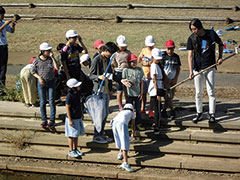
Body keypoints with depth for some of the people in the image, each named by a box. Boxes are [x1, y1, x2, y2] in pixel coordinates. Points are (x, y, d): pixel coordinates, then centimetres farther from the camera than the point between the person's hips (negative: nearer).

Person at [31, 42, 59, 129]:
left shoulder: (51, 59, -1)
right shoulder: (37, 61, -5)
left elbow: (57, 68, -15)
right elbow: (33, 72, 3)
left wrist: (52, 57, -17)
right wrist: (39, 78, -12)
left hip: (51, 82, 1)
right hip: (41, 83, -1)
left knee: (52, 102, 0)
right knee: (42, 102, 5)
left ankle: (52, 120, 6)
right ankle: (44, 120, 13)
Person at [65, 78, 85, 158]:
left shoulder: (78, 93, 1)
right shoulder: (69, 96, -22)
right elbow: (67, 108, -18)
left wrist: (81, 114, 21)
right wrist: (70, 120, -18)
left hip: (78, 118, 8)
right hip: (72, 118, -8)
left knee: (77, 135, 17)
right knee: (72, 135, 3)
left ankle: (75, 149, 30)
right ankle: (71, 151, 15)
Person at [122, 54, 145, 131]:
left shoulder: (139, 69, 2)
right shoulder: (126, 70, -5)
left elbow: (141, 82, 7)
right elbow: (123, 80, -1)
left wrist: (141, 92, 2)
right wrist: (125, 83, -25)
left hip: (138, 93, 2)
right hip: (129, 93, -2)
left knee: (138, 109, 9)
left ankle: (138, 124, 21)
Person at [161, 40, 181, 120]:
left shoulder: (176, 57, 7)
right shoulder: (163, 56, -3)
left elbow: (178, 68, 10)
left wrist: (176, 78, -1)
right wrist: (166, 78, -10)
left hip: (173, 80, 3)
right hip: (165, 79, -3)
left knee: (170, 97, 3)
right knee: (168, 96, -9)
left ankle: (164, 110, 17)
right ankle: (172, 111, 4)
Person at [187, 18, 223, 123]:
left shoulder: (211, 34, -3)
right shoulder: (191, 38, -4)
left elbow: (221, 44, 15)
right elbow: (190, 55, -9)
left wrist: (220, 57, 5)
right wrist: (191, 71, -18)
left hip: (210, 67, -1)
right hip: (198, 68, 1)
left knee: (211, 92, -1)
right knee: (198, 93, 4)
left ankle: (212, 114, 7)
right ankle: (199, 113, 16)